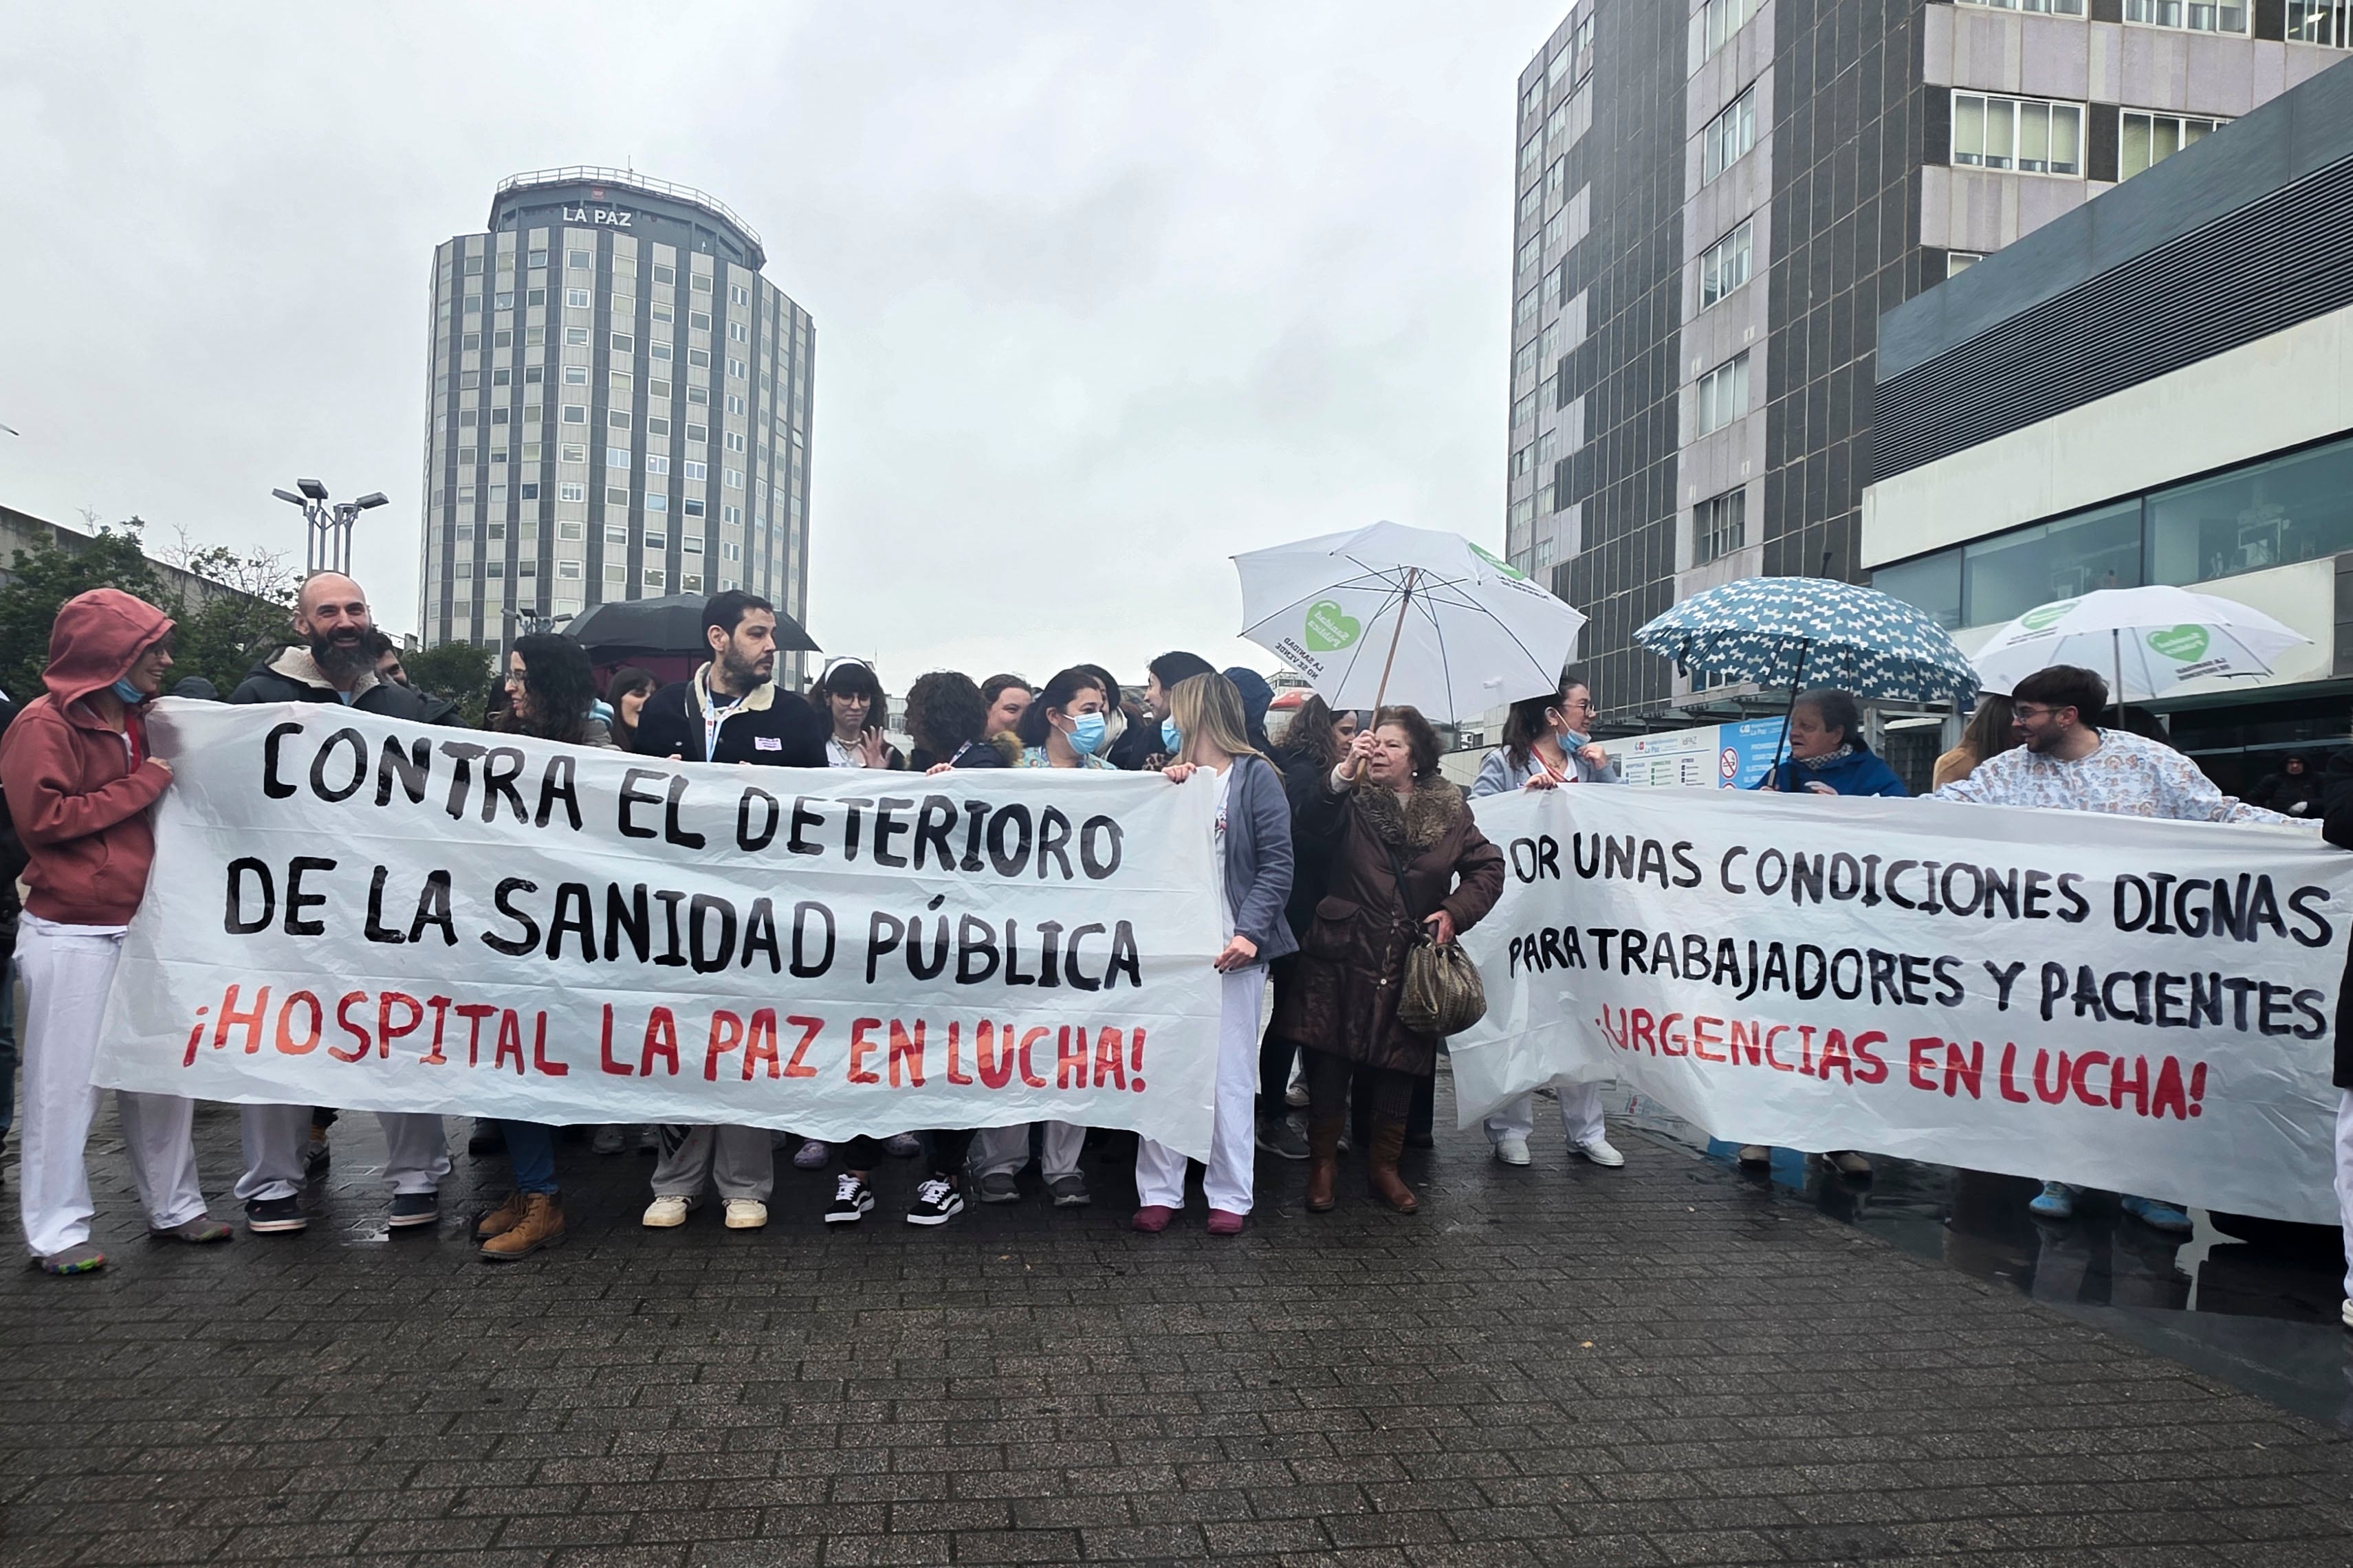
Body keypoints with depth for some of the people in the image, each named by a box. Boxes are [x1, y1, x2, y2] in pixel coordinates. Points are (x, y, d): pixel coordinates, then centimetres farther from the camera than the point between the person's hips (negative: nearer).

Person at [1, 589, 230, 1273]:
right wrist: (142, 786, -14)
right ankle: (57, 1232, 11)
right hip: (71, 934, -8)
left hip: (140, 925, 8)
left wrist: (168, 779, 8)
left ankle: (174, 1207, 23)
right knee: (66, 1082, 0)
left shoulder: (135, 723, 15)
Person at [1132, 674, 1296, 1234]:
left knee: (1230, 1072, 3)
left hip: (1231, 946, -4)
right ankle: (1159, 1192, 14)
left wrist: (1249, 931, -16)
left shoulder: (1255, 776, 0)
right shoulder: (1174, 776, 14)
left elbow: (1277, 862, -6)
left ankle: (1230, 1197, 13)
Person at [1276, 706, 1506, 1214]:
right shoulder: (1351, 801, -3)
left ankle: (1384, 1164, 29)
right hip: (1342, 959, -2)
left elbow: (1488, 867, 8)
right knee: (1328, 1063, 2)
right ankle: (1323, 1162, 20)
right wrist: (1344, 774, -30)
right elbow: (1304, 826, -20)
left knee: (1399, 1068, 10)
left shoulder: (1449, 810, 4)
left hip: (1411, 964, 2)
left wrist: (1454, 911, -8)